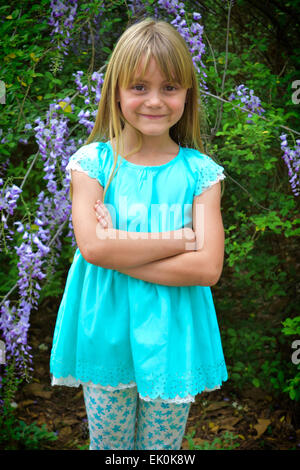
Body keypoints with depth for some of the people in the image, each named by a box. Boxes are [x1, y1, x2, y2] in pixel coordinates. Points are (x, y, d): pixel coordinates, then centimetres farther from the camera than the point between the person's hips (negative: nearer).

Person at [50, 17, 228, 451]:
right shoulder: (94, 162, -6)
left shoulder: (198, 172, -5)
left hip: (172, 339, 0)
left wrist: (119, 252, -19)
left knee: (162, 448, 20)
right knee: (108, 446, 20)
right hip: (105, 333, 0)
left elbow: (207, 267, -15)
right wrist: (178, 240, -18)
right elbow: (92, 245, -19)